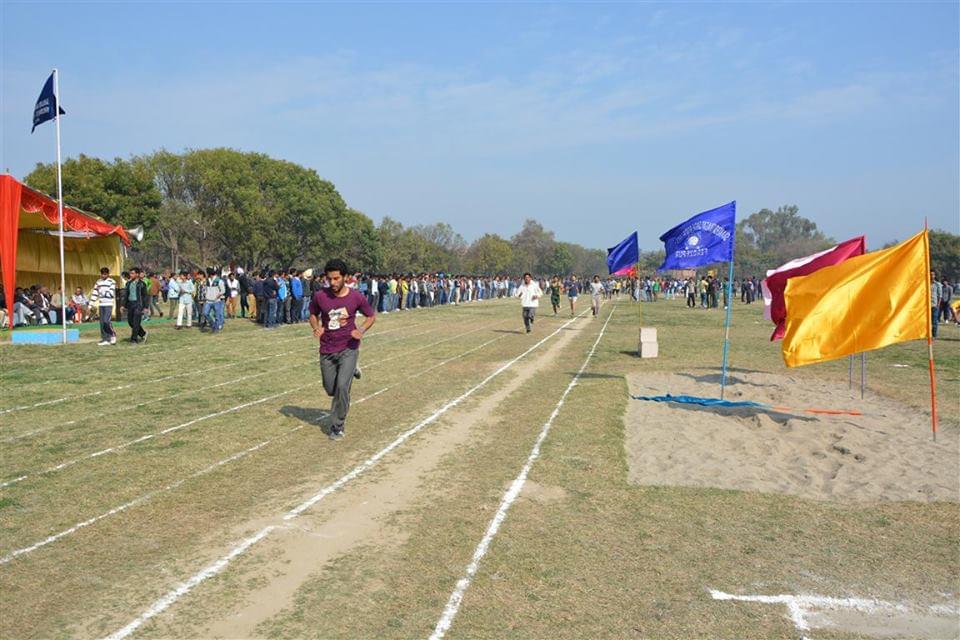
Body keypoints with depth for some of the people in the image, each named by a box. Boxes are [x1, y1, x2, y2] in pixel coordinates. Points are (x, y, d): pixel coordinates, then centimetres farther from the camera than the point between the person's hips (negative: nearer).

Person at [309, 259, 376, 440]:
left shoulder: (356, 297, -10)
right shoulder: (320, 296, -8)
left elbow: (371, 316, 4)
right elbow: (313, 314, 11)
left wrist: (362, 330, -13)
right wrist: (316, 327, -10)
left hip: (348, 349, -2)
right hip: (327, 350, 3)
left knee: (342, 386, -17)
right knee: (331, 390, 11)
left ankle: (337, 426, 2)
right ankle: (350, 372, 45)